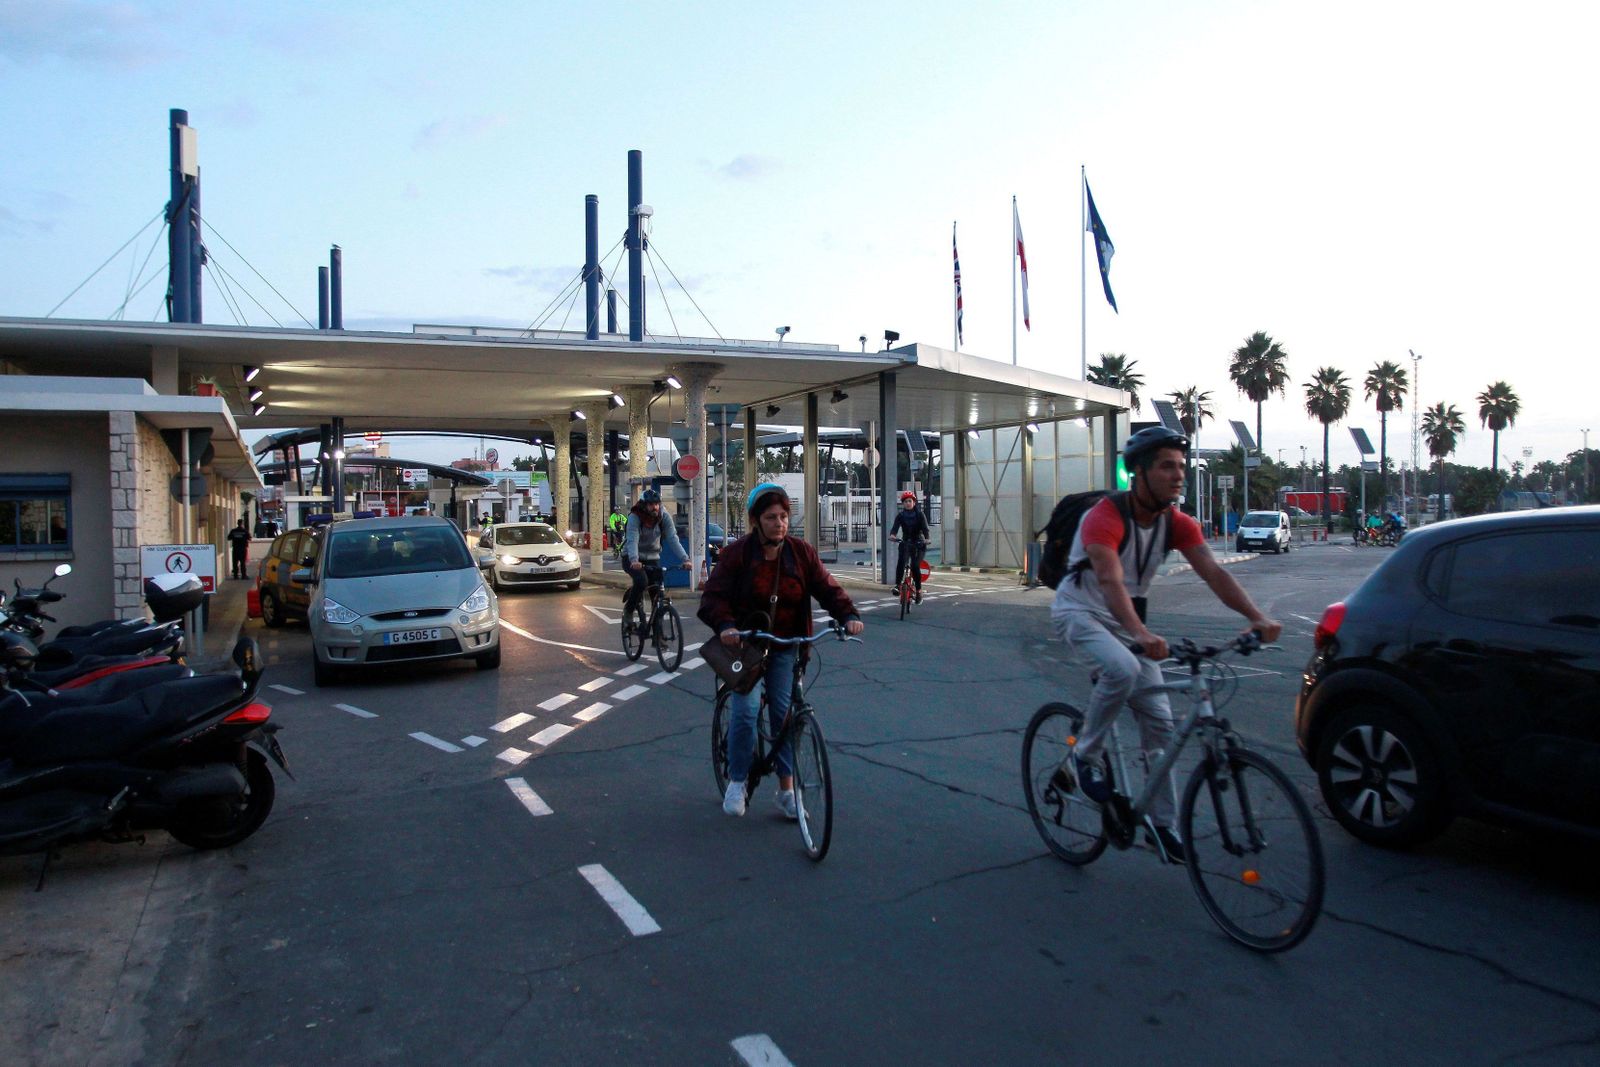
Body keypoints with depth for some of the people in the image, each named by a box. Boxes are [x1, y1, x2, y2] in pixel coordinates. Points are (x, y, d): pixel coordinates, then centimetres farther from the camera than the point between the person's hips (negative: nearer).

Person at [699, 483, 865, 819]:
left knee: (784, 712, 0)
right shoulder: (736, 554, -8)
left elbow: (828, 588, -3)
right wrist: (725, 626, -33)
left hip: (784, 647, 3)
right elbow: (713, 597, -13)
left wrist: (849, 615, -22)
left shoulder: (802, 553, 0)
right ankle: (736, 782, 6)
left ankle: (786, 790, 11)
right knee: (746, 710, -13)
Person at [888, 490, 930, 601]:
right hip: (905, 543, 2)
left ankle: (919, 591, -3)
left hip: (918, 544, -2)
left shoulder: (920, 515, -5)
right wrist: (892, 535, -38)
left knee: (915, 566, -16)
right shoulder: (900, 516, 0)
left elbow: (925, 528, -18)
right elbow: (895, 527, -15)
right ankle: (897, 585, -21)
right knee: (901, 562, -25)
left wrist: (926, 539, -38)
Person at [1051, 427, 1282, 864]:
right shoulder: (1105, 517, -26)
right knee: (1123, 669, -36)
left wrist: (1256, 616, -34)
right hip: (1079, 611, -6)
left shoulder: (1176, 523, -6)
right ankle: (1085, 757, -12)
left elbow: (1213, 572, -18)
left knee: (1159, 721, 1)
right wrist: (1140, 633, -56)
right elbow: (1111, 580, -41)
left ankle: (1163, 824, 14)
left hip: (1126, 618, 6)